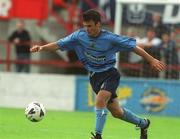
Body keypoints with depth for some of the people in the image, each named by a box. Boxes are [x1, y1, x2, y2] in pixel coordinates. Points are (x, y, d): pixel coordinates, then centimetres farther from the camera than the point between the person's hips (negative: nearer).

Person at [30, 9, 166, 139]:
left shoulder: (109, 38, -19)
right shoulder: (79, 35, -9)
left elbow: (133, 46, -13)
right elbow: (59, 44, -8)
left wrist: (152, 60, -11)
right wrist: (42, 47, -25)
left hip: (110, 74, -5)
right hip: (94, 76, 5)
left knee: (100, 100, -30)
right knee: (116, 112, 11)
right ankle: (143, 123, 35)